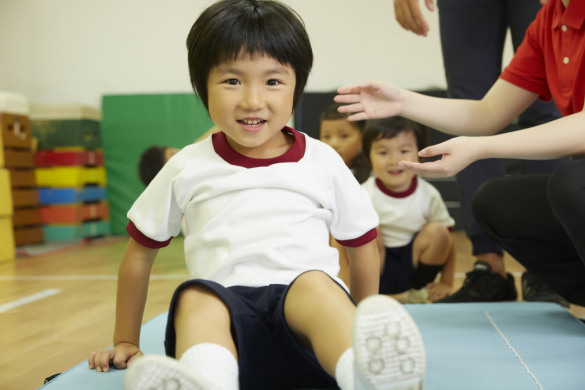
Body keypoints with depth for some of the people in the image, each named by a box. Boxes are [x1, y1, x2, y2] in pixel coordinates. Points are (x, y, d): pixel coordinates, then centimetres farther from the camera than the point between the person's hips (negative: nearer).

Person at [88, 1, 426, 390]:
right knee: (196, 296, -32)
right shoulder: (188, 168, 11)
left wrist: (361, 328, 23)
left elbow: (362, 245, 22)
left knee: (314, 283, -33)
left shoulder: (323, 162, 11)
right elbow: (140, 252, 21)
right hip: (226, 311, 1)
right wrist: (126, 343, 24)